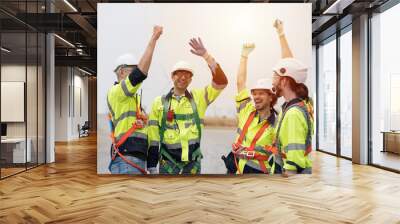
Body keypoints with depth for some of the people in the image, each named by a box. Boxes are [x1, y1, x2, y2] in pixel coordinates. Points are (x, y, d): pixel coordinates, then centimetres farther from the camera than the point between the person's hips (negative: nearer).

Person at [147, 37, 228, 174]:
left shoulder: (198, 97, 3)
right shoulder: (159, 102, 0)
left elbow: (221, 82, -9)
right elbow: (153, 139, 1)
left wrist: (206, 55, -14)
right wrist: (152, 167, -1)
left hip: (193, 163, 1)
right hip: (168, 163, -1)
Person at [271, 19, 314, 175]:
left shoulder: (293, 113, -24)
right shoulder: (302, 101, 0)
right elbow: (290, 65, 13)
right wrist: (281, 34, 22)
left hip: (296, 172, -8)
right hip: (304, 168, 8)